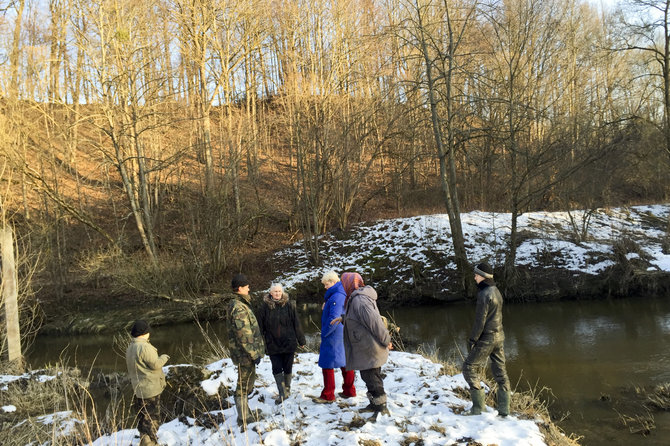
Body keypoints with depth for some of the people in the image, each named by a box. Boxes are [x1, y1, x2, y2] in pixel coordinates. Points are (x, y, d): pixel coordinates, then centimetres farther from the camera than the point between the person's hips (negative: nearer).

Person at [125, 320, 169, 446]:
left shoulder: (130, 348, 8)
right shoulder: (145, 347, -23)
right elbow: (155, 364, -20)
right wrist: (164, 357, -3)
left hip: (137, 388, 9)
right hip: (150, 388, -9)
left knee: (142, 416, 19)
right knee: (151, 417, -1)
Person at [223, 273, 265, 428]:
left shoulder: (235, 304, 11)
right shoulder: (238, 307, -23)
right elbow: (244, 335, -25)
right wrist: (254, 354, -19)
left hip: (243, 353, 11)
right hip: (245, 353, -11)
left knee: (248, 382, 22)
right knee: (243, 387, -1)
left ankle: (245, 415, 35)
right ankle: (244, 421, 9)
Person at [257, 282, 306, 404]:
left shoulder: (289, 305, -1)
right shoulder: (265, 307, -3)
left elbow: (296, 324, 2)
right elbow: (261, 327, 2)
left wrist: (301, 340, 5)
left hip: (288, 343, 0)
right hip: (272, 344, 0)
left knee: (287, 367, 10)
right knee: (276, 368, -4)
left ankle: (287, 389, 29)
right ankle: (282, 393, 1)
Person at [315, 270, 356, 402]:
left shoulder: (336, 297, -18)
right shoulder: (343, 295, 13)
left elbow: (333, 318, -24)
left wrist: (324, 333, -15)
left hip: (333, 337, -10)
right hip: (343, 336, 10)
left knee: (327, 364, -3)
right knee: (345, 362, 14)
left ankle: (328, 395, 3)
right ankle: (349, 390, 22)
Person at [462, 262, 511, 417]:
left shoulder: (484, 294, -20)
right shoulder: (496, 291, 9)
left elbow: (480, 321, -20)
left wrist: (472, 340, -13)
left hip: (486, 338, -9)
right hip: (499, 335, 9)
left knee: (469, 367, 1)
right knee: (500, 370, 13)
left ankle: (478, 407, 1)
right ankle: (504, 408, 18)